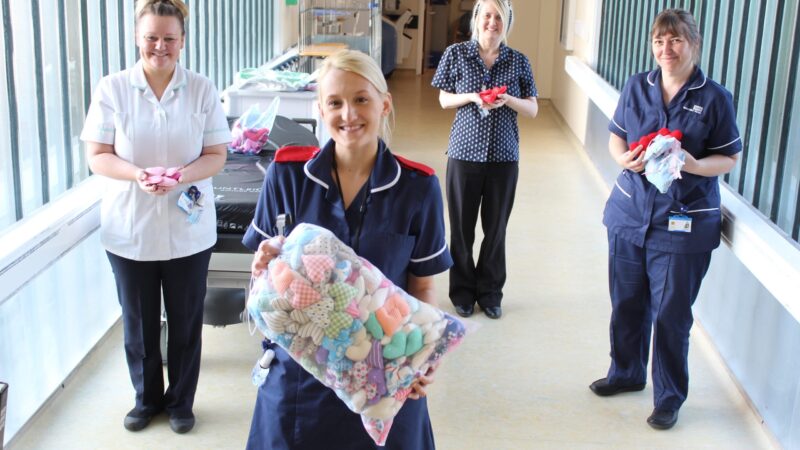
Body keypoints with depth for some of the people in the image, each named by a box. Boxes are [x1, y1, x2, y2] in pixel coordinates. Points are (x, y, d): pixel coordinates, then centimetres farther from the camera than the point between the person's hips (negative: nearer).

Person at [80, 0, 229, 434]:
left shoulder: (202, 90, -3)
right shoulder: (112, 88, -5)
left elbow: (216, 155, -2)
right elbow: (97, 156, -3)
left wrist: (183, 175, -22)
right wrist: (137, 175, -22)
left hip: (188, 229, 0)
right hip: (130, 229, 0)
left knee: (185, 321, 12)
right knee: (138, 322, 14)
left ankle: (180, 401, 33)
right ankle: (147, 398, 36)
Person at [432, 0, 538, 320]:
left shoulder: (518, 61, 1)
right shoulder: (456, 54, -2)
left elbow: (533, 109, 4)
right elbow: (444, 100, 4)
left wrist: (507, 100, -15)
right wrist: (472, 97, -15)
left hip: (504, 156, 1)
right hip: (465, 152, -1)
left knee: (496, 228, 9)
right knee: (462, 226, 7)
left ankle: (490, 292, 25)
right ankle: (462, 291, 24)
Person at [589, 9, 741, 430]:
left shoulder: (714, 97, -7)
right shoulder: (637, 86, 2)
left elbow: (729, 158, -3)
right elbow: (616, 137, 10)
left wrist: (695, 165, -23)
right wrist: (624, 157, -12)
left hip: (683, 224, -3)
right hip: (630, 213, 4)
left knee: (671, 314, 3)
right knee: (626, 302, 15)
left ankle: (669, 397, 22)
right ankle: (626, 372, 39)